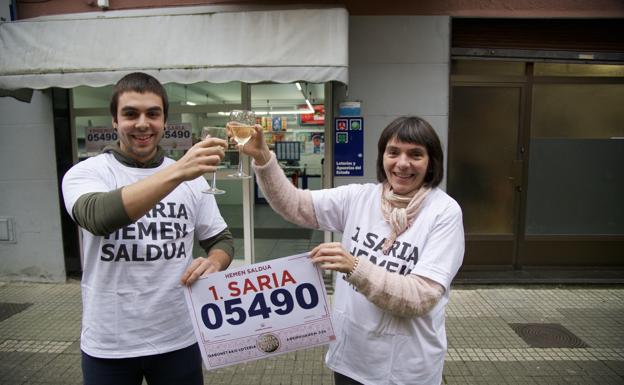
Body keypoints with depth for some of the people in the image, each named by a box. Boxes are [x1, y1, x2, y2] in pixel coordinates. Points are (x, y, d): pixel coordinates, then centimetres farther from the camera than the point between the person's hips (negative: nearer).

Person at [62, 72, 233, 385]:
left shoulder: (192, 178, -2)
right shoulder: (86, 173, -9)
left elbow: (221, 240, 5)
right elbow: (99, 217, -30)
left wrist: (212, 263, -17)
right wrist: (177, 172, -41)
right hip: (108, 347, -1)